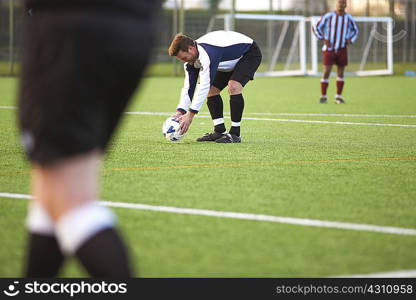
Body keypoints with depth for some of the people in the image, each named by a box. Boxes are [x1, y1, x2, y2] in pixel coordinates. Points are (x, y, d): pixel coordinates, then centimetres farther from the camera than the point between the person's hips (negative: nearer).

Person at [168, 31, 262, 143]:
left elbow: (204, 86, -39)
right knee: (212, 90, 0)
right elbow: (188, 87, -8)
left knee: (233, 87, -29)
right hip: (232, 60, 10)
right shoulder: (191, 57, -10)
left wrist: (190, 114, -37)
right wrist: (180, 111, -20)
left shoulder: (207, 54, -39)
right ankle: (220, 132, 6)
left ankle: (235, 134, -20)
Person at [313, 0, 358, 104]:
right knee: (326, 73, -9)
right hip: (329, 49, -2)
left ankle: (339, 97, 15)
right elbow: (316, 28, 2)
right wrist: (323, 39, -9)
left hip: (342, 50, 2)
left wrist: (350, 41, 1)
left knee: (341, 73, 5)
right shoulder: (328, 16, -7)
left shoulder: (349, 18, 1)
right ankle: (323, 96, 2)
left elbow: (355, 31, 19)